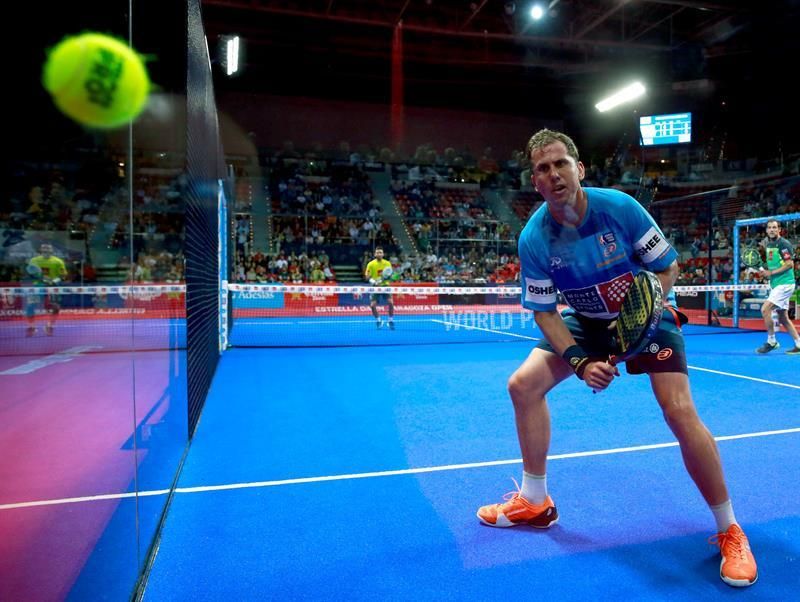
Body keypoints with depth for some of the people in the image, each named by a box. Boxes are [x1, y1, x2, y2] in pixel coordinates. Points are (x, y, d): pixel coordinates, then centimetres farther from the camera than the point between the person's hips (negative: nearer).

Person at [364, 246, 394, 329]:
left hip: (385, 285, 1)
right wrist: (373, 281, -24)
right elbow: (367, 276, -6)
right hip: (375, 287, -1)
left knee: (390, 302, -17)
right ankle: (378, 321, 15)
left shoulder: (387, 263, 0)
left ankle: (391, 321, 3)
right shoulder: (371, 264, -5)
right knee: (372, 305, -11)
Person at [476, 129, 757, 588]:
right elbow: (544, 311, -12)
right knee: (523, 385, -8)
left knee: (680, 411, -20)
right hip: (585, 322, 3)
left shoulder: (620, 207, -23)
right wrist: (580, 362, -24)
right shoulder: (534, 240, -19)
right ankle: (535, 502, 11)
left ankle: (730, 531, 6)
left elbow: (669, 267, -11)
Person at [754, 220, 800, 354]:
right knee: (783, 318, 11)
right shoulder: (768, 244, 11)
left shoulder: (783, 244, -12)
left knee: (765, 309, -17)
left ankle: (771, 341, -5)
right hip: (775, 285, 9)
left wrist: (771, 272, -18)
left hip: (784, 284, -9)